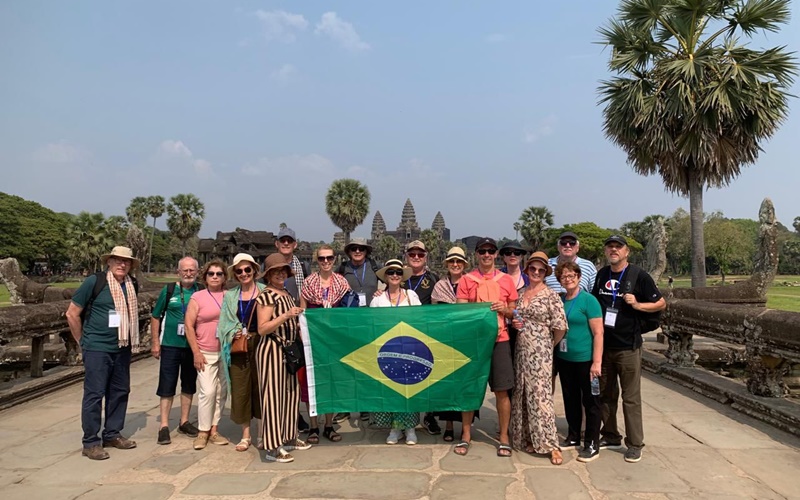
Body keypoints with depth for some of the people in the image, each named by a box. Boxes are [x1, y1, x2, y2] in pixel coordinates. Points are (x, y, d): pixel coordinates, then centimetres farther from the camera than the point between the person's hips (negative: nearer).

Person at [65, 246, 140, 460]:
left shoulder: (131, 285, 5)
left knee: (120, 392, 12)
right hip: (97, 349, -6)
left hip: (122, 349, 6)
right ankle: (90, 442, 9)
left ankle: (112, 434, 26)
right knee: (94, 394, -1)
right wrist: (83, 341, -1)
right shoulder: (94, 282, -11)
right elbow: (72, 313, -6)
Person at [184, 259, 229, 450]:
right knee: (208, 392, -9)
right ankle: (203, 432, 5)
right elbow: (189, 326, -4)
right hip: (206, 353, -3)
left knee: (222, 392, 6)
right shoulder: (197, 297, -2)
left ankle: (214, 430, 16)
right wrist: (196, 352, -8)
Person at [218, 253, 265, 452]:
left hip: (259, 345, -3)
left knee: (260, 388, 4)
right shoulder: (230, 296, 11)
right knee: (240, 389, 5)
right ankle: (245, 435, 18)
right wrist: (234, 334, -11)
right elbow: (225, 324, 8)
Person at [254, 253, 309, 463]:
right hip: (271, 350, -9)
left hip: (287, 349, 9)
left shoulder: (287, 294, 14)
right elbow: (262, 329, -19)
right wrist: (285, 316, -26)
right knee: (272, 395, -5)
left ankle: (288, 437, 27)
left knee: (290, 393, 14)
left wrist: (298, 323, 12)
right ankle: (273, 447, 1)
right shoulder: (267, 296, -11)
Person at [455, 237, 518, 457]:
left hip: (500, 340, 1)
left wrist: (504, 309, -8)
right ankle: (466, 435, 18)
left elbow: (514, 313, 12)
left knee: (502, 390, 3)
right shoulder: (466, 280, 2)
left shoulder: (506, 280, 6)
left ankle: (504, 437, 15)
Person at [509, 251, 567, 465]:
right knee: (522, 395, 9)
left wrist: (550, 345, 1)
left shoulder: (551, 296, -7)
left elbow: (561, 327, -10)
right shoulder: (520, 294, 10)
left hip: (540, 353, -6)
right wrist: (514, 323, 0)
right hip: (521, 350, 6)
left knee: (540, 396, -7)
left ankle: (551, 445, 0)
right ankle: (527, 438, 20)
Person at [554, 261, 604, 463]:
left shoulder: (588, 300, -10)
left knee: (590, 401, 4)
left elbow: (598, 333, -13)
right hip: (564, 359, 6)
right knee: (570, 399, 17)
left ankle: (592, 444, 13)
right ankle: (573, 436, 31)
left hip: (585, 359, -6)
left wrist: (597, 362, -18)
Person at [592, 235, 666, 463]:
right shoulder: (601, 275, 8)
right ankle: (610, 436, 26)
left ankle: (634, 444, 11)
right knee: (606, 394, 13)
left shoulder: (639, 275, -6)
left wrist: (637, 305, -18)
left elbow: (661, 303, -2)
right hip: (603, 345, 5)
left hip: (627, 346, -5)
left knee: (631, 397, 1)